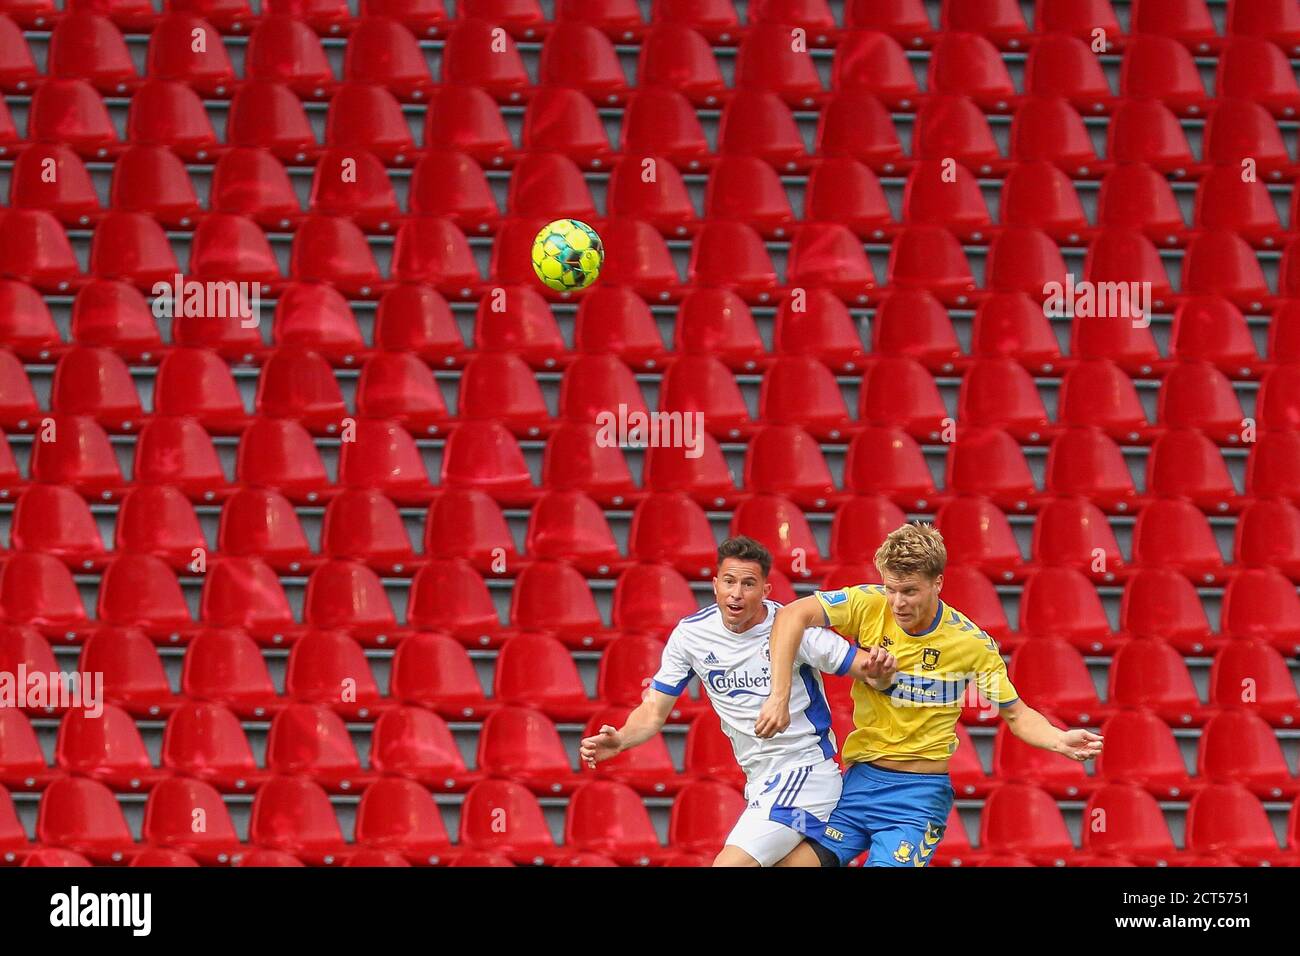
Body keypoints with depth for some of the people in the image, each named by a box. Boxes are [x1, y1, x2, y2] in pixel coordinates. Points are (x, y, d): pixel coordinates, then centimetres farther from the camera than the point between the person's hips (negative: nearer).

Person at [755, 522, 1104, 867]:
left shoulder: (972, 643, -9)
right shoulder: (869, 605, -9)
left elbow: (1016, 714, 0)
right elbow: (793, 615, -21)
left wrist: (1060, 741, -20)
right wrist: (779, 697, -31)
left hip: (918, 793, -3)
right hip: (859, 778, 3)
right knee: (794, 862, -7)